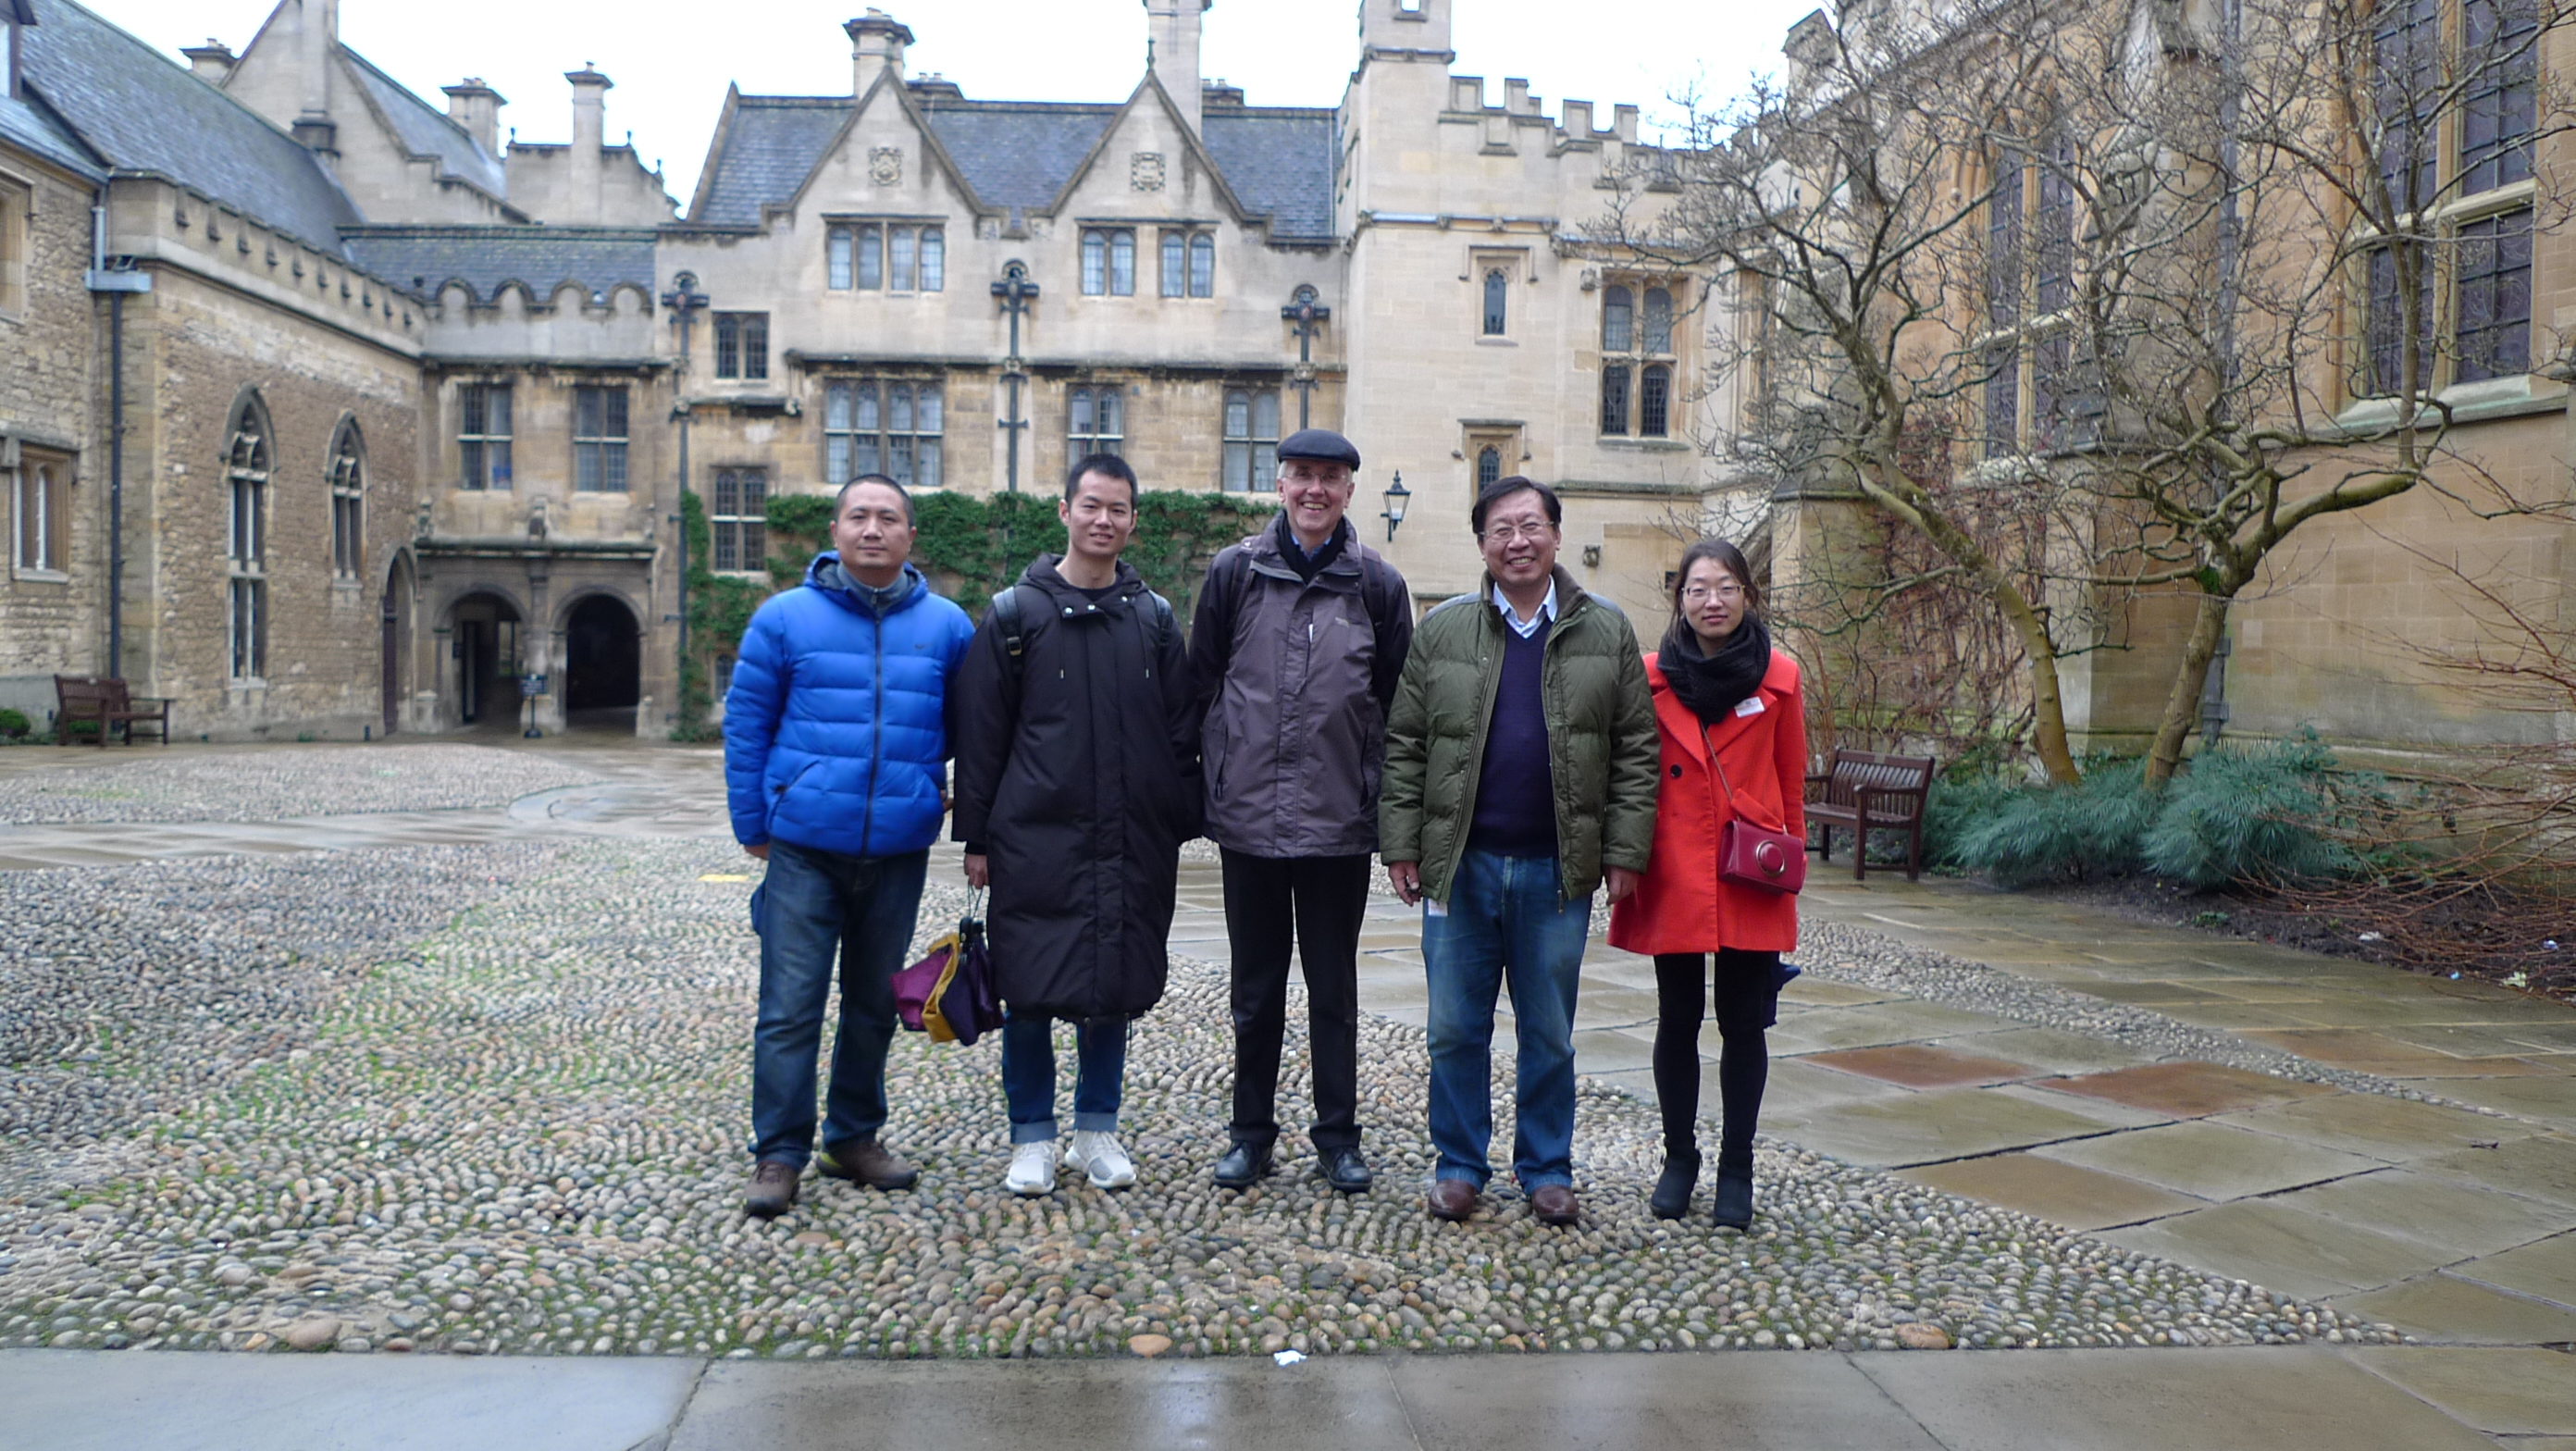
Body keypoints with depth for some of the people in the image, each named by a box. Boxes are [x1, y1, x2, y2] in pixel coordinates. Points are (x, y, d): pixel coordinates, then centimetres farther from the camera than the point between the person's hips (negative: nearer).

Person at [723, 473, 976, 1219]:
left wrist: (956, 802, 6)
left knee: (874, 1005, 14)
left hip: (900, 850, 2)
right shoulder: (785, 618, -1)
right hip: (804, 848, -2)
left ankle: (854, 1138, 28)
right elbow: (745, 725, 3)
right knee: (790, 1007, -2)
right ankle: (778, 1154, 9)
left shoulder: (946, 626, 4)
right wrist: (753, 825, 1)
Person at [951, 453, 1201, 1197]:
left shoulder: (1155, 618, 9)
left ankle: (1098, 1130, 24)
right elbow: (979, 732, 1)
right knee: (1030, 994, 2)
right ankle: (1032, 1139, 16)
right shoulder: (1016, 612, 2)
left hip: (1132, 847, 2)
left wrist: (1181, 826, 5)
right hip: (1035, 840, -2)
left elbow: (1180, 732, 11)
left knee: (1115, 989, 9)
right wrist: (977, 836, -3)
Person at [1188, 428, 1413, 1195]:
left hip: (1340, 823, 0)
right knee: (1256, 990, 12)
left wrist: (1390, 809, 2)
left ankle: (1338, 1136, 21)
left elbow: (1398, 705, 5)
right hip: (1249, 820, 1)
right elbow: (1200, 683, 7)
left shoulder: (1377, 583, 2)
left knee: (1334, 990, 9)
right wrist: (1215, 774, 3)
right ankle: (1251, 1131, 24)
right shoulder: (1234, 571, 2)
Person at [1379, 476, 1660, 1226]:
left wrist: (1624, 851, -2)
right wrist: (1400, 845, -2)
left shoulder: (1606, 631, 3)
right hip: (1460, 865, 0)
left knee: (1550, 1035, 11)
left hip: (1557, 871, 0)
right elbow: (1403, 746, 4)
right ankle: (1460, 1165, 23)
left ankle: (1547, 1170, 25)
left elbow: (1635, 749, 4)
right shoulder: (1441, 630, 3)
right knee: (1456, 1030, 8)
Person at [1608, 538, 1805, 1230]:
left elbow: (1791, 784, 7)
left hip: (1752, 884, 0)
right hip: (1673, 880, 0)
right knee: (1677, 1020, 10)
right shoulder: (1652, 677, -1)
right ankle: (1679, 1158, 26)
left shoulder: (1779, 678, 1)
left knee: (1743, 1023, 7)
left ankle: (1736, 1168, 21)